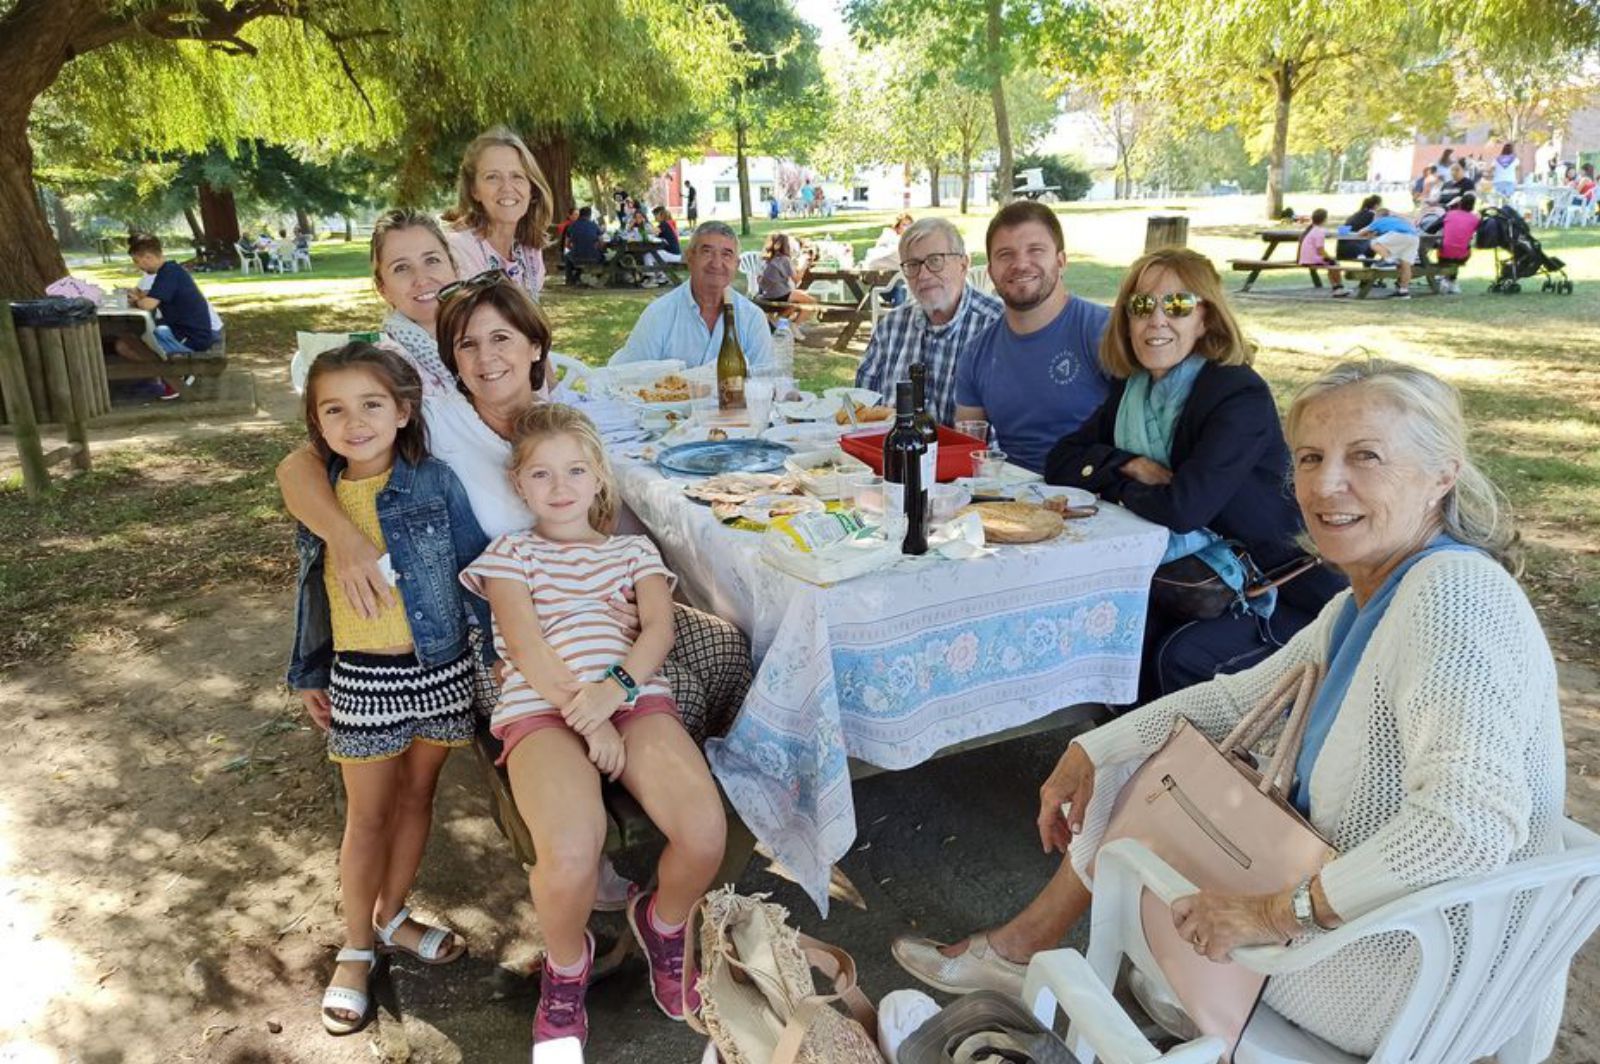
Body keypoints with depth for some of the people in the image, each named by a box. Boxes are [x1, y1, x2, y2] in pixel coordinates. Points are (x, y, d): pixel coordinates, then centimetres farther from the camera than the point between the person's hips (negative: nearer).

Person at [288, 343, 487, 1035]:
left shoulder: (435, 484, -10)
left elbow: (474, 566, -4)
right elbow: (312, 590, 9)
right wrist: (308, 676, 13)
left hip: (438, 669, -1)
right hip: (361, 679, 1)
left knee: (416, 797, 16)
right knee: (368, 815, 10)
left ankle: (392, 916, 38)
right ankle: (357, 948, 28)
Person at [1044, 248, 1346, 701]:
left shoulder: (1240, 396, -21)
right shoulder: (1133, 388, 2)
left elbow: (1184, 507, -32)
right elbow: (1060, 460, 2)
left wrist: (1112, 484, -13)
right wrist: (1130, 466, -15)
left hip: (1277, 594, -6)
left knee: (1180, 657, -28)